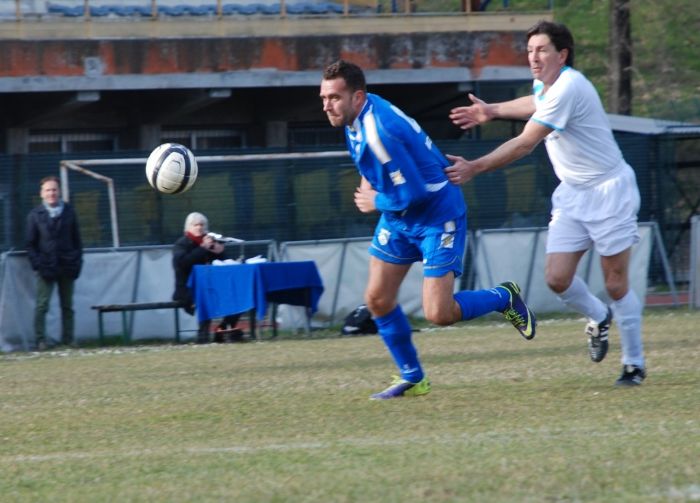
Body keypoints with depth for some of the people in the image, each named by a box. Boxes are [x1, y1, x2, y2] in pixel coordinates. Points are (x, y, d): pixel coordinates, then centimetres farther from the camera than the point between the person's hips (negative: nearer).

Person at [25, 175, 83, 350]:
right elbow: (30, 244, 1)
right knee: (42, 305, -6)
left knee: (67, 306, 8)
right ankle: (41, 340, -3)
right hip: (46, 268, -2)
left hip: (67, 267, 2)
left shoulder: (69, 212, 7)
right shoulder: (35, 215, 1)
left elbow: (77, 240, 9)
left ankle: (68, 339, 14)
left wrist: (77, 262, 1)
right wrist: (37, 264, -10)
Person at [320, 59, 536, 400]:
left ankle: (504, 298, 14)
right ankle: (412, 378, 17)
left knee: (438, 314, -12)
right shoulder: (358, 115, -2)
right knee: (378, 300, 3)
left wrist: (376, 202, -12)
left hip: (436, 217, -9)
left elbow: (413, 193, -28)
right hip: (398, 219, 9)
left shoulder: (379, 132, -31)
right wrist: (370, 183, 8)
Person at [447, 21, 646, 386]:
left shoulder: (568, 88, -23)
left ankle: (634, 365, 11)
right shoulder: (545, 85, 5)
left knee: (616, 284, -3)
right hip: (572, 194, 8)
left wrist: (474, 168, -24)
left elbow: (525, 143, -26)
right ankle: (598, 318, 25)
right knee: (557, 277, -5)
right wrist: (492, 111, 27)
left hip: (608, 191, -8)